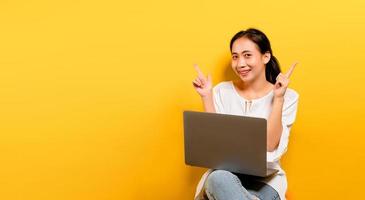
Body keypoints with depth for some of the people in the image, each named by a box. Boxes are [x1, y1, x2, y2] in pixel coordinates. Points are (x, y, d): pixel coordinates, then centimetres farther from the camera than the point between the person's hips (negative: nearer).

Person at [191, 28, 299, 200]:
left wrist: (278, 98, -15)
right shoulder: (222, 91, 6)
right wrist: (206, 97, -5)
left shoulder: (287, 97, 0)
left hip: (264, 180, -1)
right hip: (224, 173, 1)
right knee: (219, 179, -37)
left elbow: (271, 149, -11)